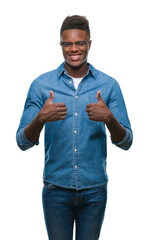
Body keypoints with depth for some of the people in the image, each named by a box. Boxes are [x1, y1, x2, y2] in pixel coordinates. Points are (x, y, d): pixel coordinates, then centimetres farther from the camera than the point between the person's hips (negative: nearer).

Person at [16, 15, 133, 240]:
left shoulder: (109, 85, 0)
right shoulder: (41, 85, -2)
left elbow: (126, 142, -3)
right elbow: (23, 142, -4)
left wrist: (109, 119, -23)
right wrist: (41, 119, -24)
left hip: (94, 189, 1)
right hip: (56, 189, 0)